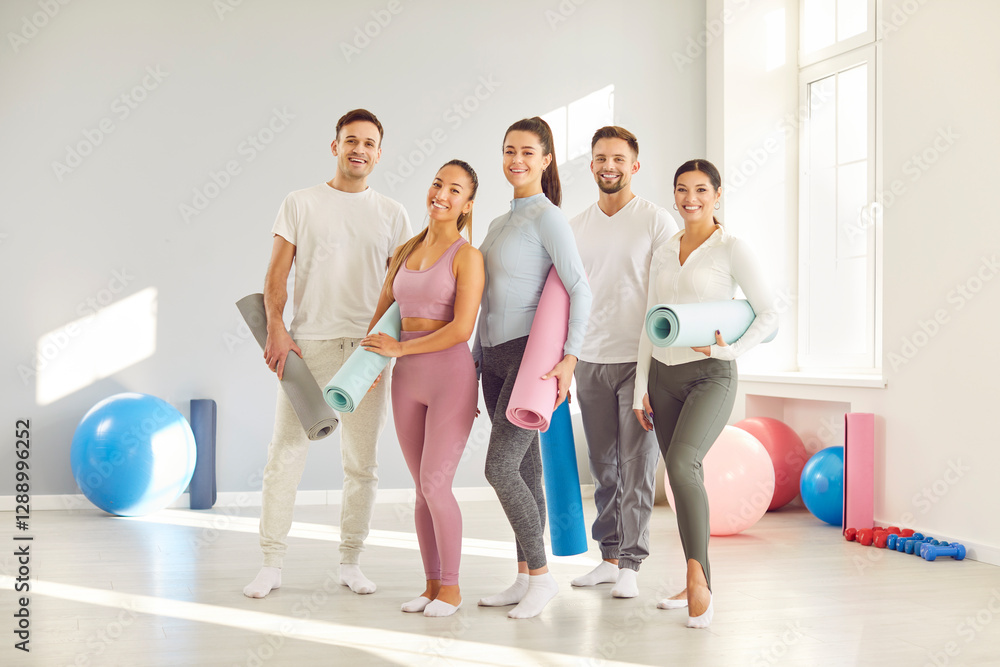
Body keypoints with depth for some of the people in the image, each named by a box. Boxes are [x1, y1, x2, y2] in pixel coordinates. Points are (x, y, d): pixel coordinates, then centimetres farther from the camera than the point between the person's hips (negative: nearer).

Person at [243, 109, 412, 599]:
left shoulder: (391, 214, 11)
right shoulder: (301, 204, 6)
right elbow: (276, 275, 1)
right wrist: (277, 330, -12)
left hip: (367, 350, 2)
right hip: (307, 346, -2)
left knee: (361, 463, 6)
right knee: (285, 453, -4)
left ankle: (351, 562, 18)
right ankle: (271, 563, 5)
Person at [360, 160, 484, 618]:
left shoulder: (467, 256, -7)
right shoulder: (406, 252, 12)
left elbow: (462, 328, -16)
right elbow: (382, 312, 24)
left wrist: (399, 348, -10)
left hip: (451, 375, -6)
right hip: (407, 379, 6)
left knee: (435, 484, -9)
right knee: (423, 488, 9)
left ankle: (450, 587, 6)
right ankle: (432, 584, 18)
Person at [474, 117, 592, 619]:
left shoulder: (547, 217, -8)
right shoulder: (499, 224, 17)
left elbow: (579, 289, -15)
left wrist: (570, 357, -24)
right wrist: (474, 361, 20)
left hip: (530, 356, -8)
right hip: (494, 357, 8)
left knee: (500, 467, -13)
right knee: (525, 471, 9)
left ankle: (540, 573, -2)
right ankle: (525, 578, 14)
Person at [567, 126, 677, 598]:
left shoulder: (657, 221, -3)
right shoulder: (575, 227, 11)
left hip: (640, 360, -5)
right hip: (590, 360, 5)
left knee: (637, 463, -5)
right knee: (603, 464, 10)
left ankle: (631, 563, 1)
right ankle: (610, 555, 19)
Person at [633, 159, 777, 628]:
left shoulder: (731, 249, -3)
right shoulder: (663, 254, 13)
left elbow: (769, 315, -3)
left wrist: (729, 349, -18)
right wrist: (641, 389, 11)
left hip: (711, 375, -6)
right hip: (664, 375, 6)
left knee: (681, 464, -26)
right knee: (683, 480, 7)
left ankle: (698, 577, -19)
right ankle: (698, 586, 16)